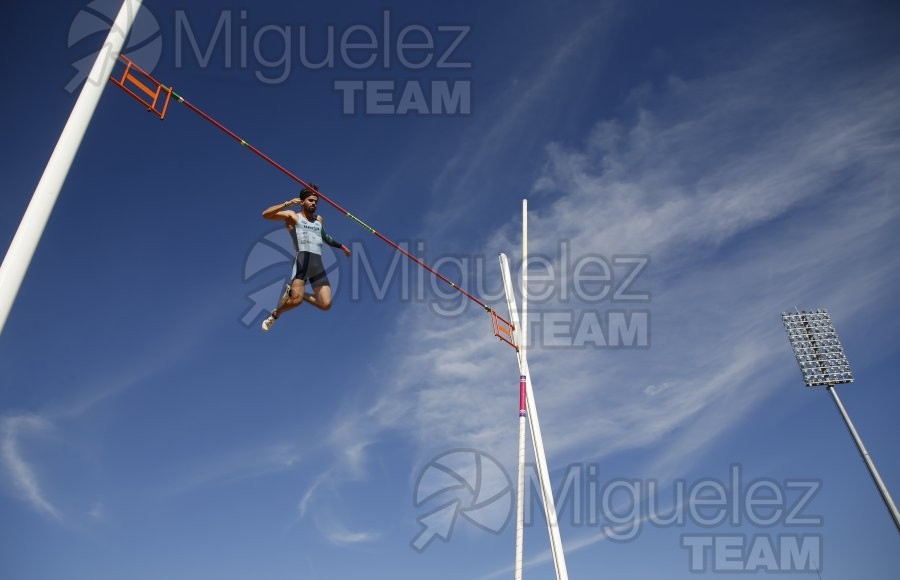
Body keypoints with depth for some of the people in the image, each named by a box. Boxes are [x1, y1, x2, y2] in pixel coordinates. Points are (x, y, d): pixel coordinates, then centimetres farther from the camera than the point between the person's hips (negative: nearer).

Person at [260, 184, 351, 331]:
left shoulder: (319, 219, 29)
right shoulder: (292, 216, 11)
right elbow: (266, 214, -2)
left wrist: (341, 246, 54)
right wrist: (288, 204, -9)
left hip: (318, 265, 6)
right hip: (303, 259, -6)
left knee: (325, 305, -9)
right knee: (296, 300, -22)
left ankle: (293, 293, 13)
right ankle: (275, 315, 9)